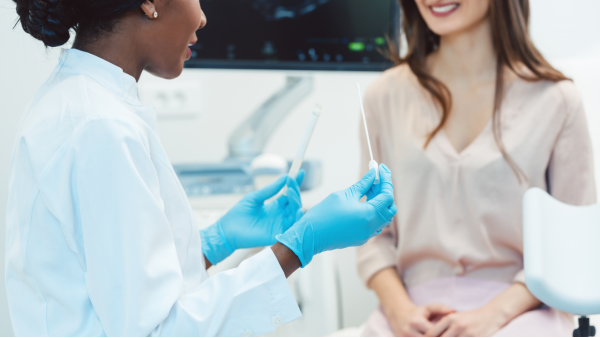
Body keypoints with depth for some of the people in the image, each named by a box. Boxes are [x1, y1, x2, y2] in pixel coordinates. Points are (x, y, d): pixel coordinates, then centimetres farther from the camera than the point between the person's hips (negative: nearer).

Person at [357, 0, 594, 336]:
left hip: (521, 309, -1)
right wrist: (399, 308, -8)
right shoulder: (386, 97, 7)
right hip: (418, 309, 2)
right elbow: (373, 231, 9)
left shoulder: (556, 100, 1)